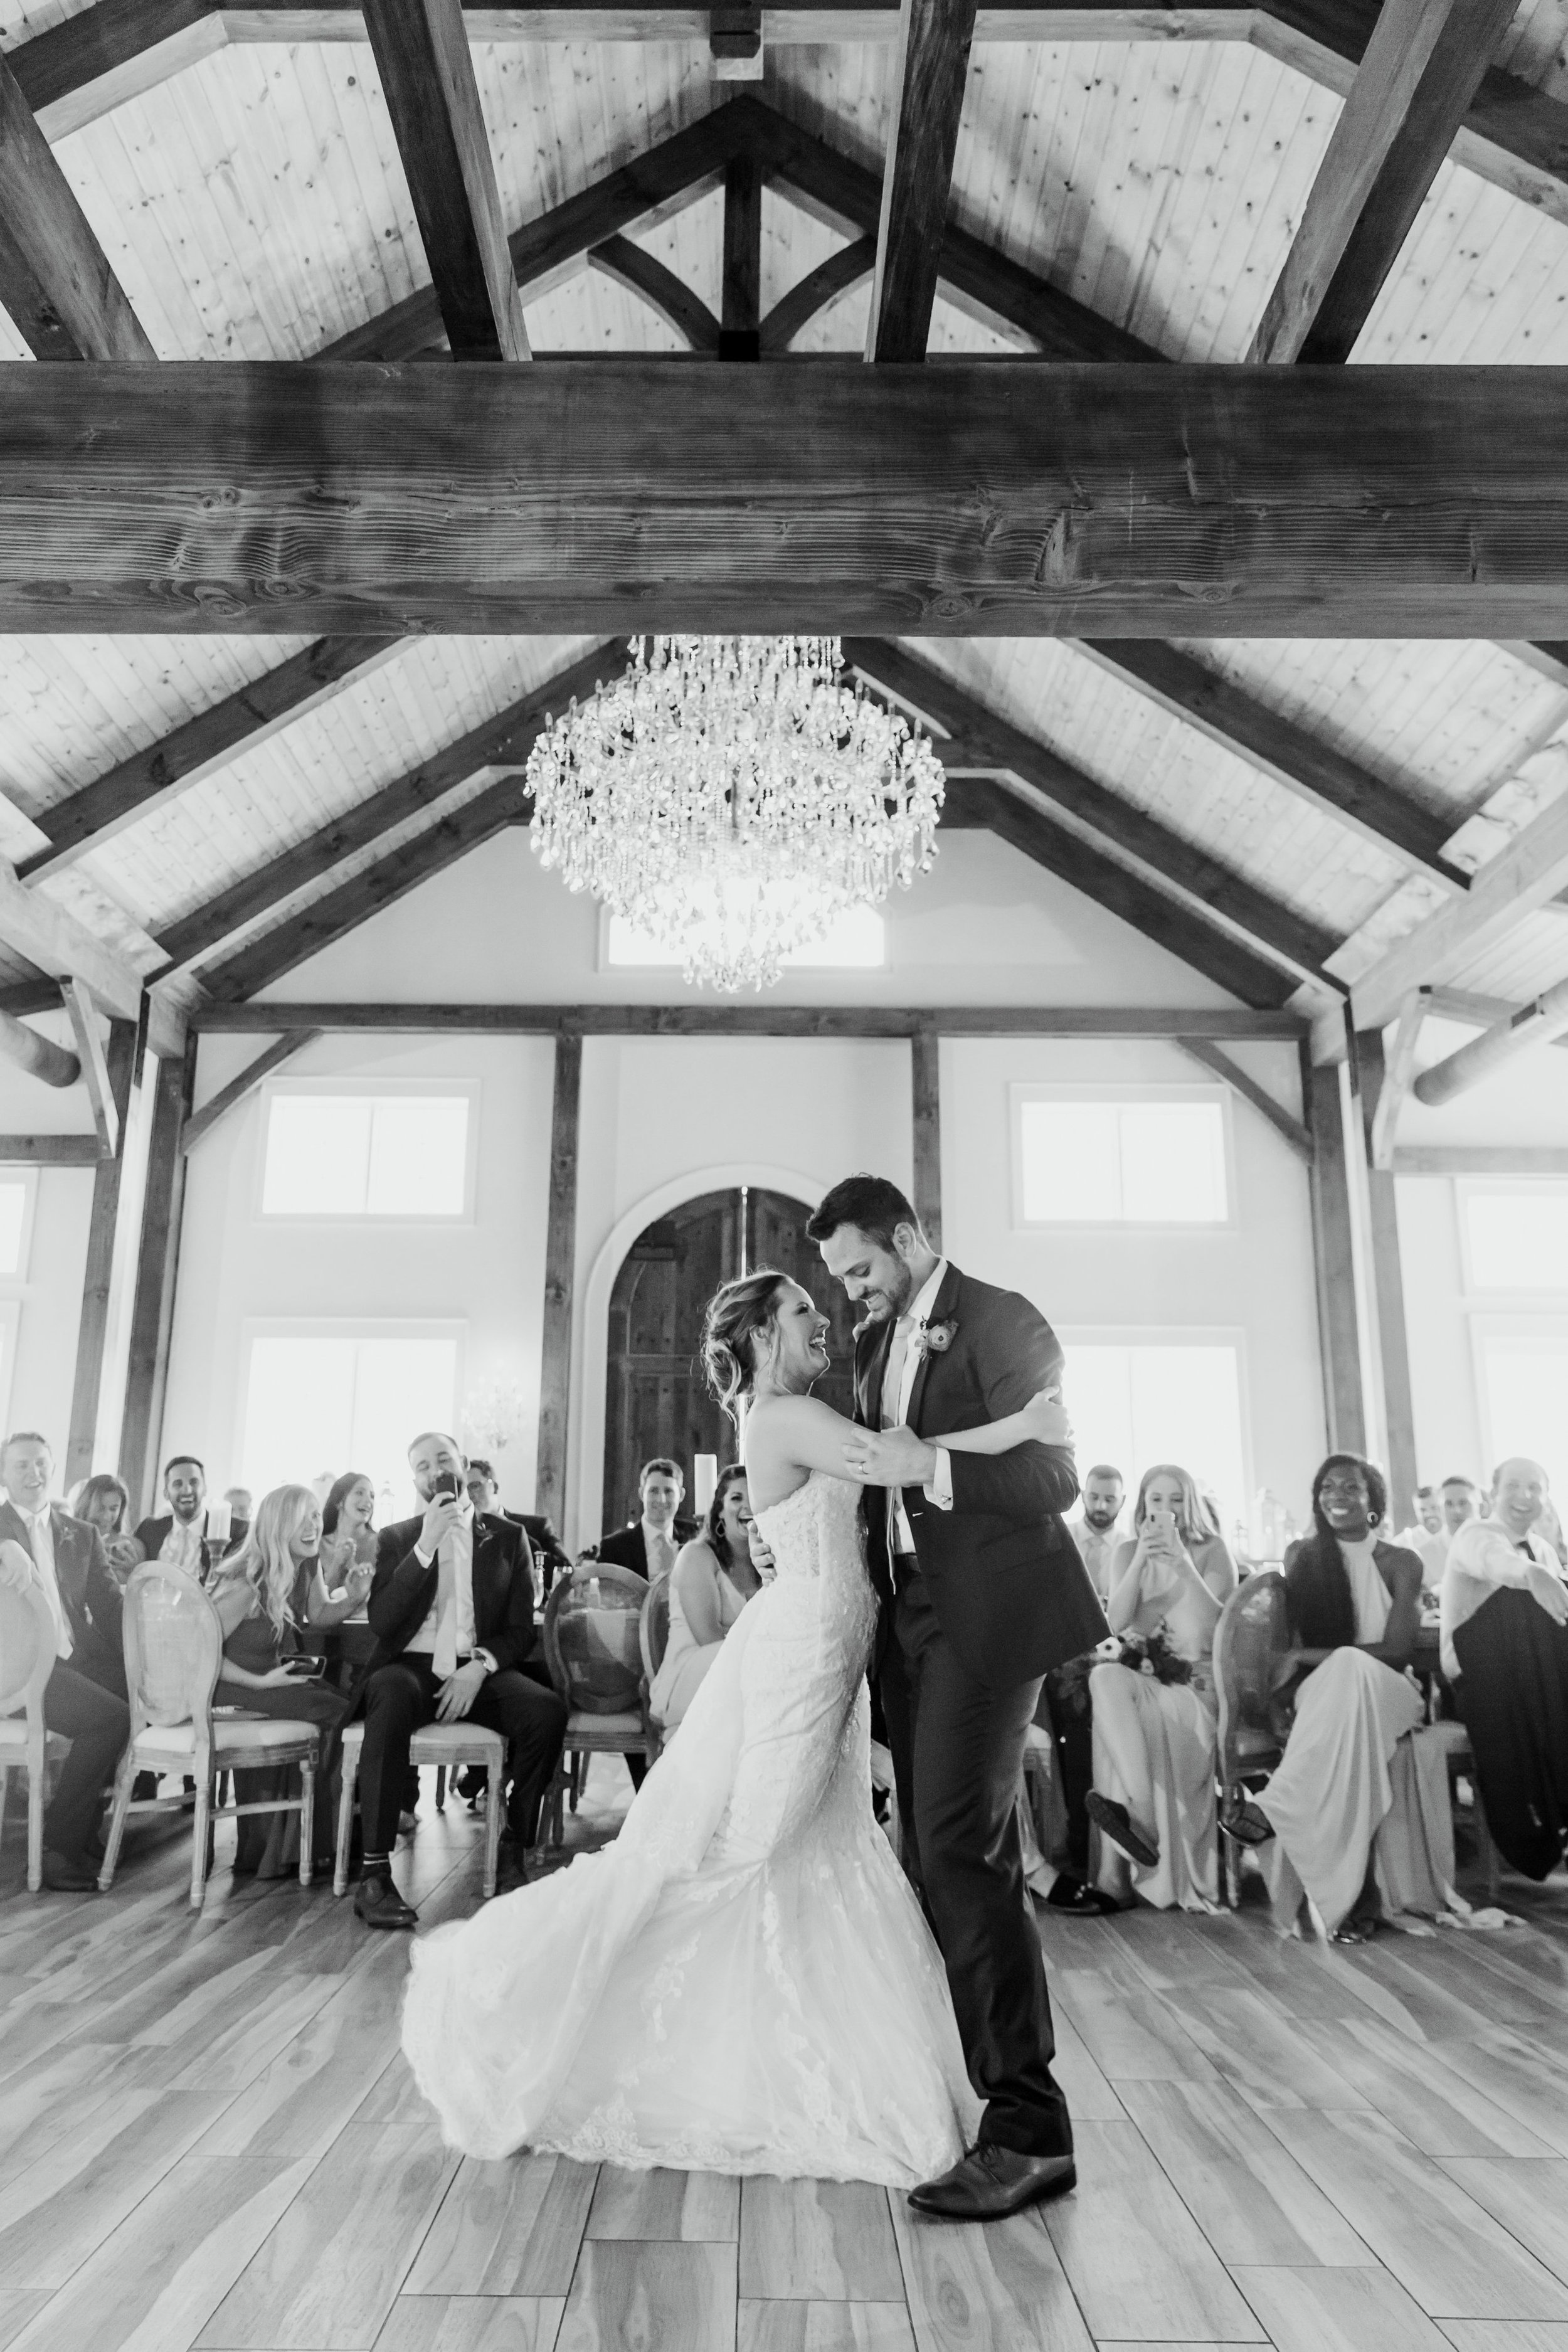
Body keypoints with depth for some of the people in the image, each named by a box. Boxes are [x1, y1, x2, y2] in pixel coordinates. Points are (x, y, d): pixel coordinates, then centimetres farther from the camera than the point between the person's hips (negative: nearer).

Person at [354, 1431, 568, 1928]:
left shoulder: (508, 1537, 11)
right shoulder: (395, 1538, 10)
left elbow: (521, 1630, 7)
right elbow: (381, 1622, -4)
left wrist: (480, 1666, -14)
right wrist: (425, 1545, -12)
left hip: (479, 1671, 1)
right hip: (412, 1666, -1)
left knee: (547, 1710, -29)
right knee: (392, 1696, -37)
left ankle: (518, 1851, -15)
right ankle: (375, 1874, -34)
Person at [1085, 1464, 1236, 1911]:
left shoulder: (1213, 1551, 7)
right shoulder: (1127, 1553, 15)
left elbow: (1217, 1624, -8)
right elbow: (1115, 1622, -1)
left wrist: (1182, 1562, -19)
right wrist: (1142, 1559, -12)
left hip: (1197, 1681, -3)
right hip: (1142, 1671, 3)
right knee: (1106, 1677, -34)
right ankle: (1138, 1808, -43)